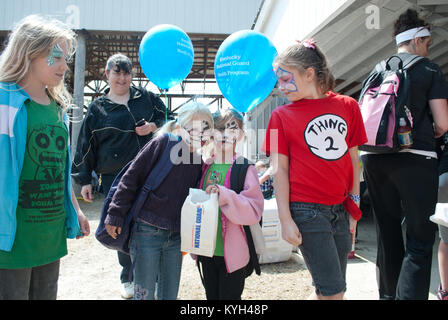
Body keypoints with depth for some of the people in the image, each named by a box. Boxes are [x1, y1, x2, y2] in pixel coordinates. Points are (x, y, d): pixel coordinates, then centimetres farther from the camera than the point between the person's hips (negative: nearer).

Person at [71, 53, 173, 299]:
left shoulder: (146, 97, 10)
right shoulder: (98, 108, 8)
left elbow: (169, 119, 16)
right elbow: (86, 145, 8)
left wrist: (154, 126, -6)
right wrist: (84, 180, 5)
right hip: (115, 178, 0)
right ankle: (129, 277, 23)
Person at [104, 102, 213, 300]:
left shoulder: (199, 162, 8)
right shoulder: (163, 143, -9)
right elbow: (131, 179, -9)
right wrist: (115, 215, -10)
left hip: (176, 237, 5)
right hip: (147, 232, -5)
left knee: (170, 295, 13)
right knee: (144, 294, 5)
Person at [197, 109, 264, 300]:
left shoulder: (245, 168, -10)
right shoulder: (204, 167, 6)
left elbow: (255, 211, -19)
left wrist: (224, 195, -31)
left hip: (233, 254, -5)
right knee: (211, 296, 19)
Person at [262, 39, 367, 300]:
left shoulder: (348, 106, 7)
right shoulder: (282, 115, 0)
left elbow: (353, 159, 11)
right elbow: (280, 170, -3)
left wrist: (354, 207, 10)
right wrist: (286, 220, -8)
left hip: (340, 210, 4)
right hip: (306, 210, -4)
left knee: (330, 290, 12)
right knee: (333, 290, -3)